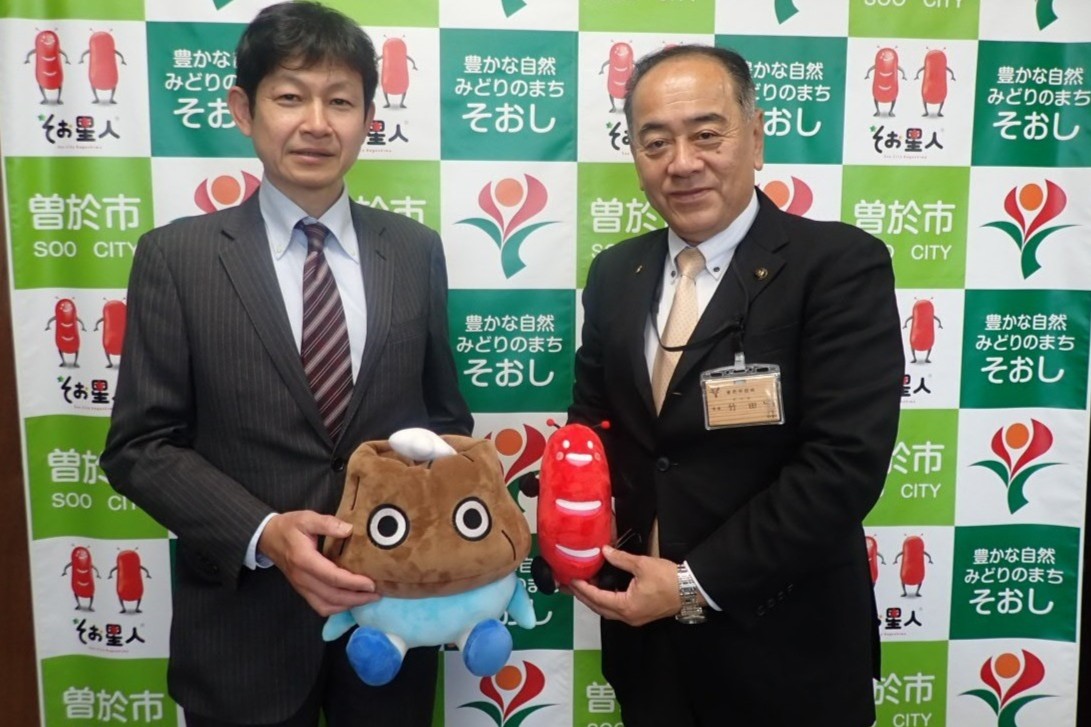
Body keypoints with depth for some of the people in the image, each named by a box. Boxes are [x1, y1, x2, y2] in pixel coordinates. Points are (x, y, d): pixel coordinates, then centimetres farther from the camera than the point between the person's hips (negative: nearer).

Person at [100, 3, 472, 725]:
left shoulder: (415, 250, 1)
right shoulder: (176, 256, -6)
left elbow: (446, 416, 8)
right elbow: (141, 445, -6)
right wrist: (262, 533, -20)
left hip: (394, 611, 2)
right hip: (245, 624, -2)